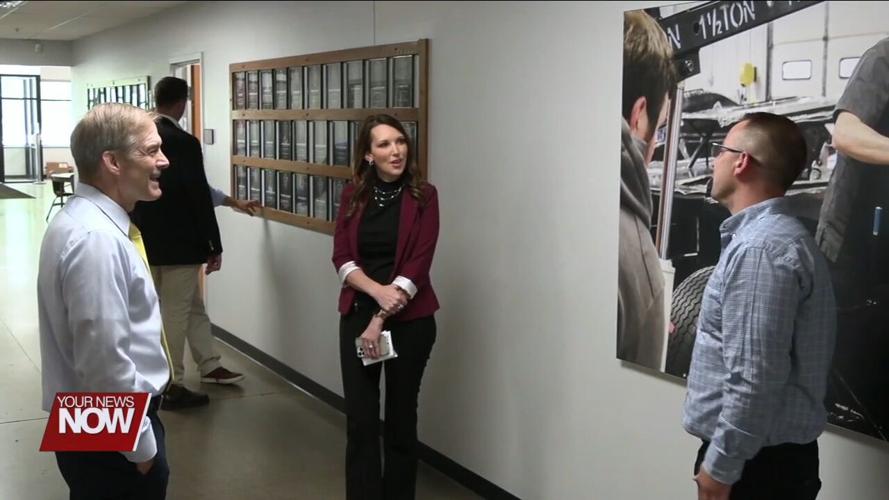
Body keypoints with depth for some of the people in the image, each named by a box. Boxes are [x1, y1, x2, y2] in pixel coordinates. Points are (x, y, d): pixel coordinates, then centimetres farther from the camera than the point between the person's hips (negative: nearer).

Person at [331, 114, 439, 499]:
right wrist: (377, 291, -19)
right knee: (360, 420, 3)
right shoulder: (353, 195, 3)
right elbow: (341, 258, -1)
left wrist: (381, 321, -15)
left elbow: (418, 264, -11)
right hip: (357, 315, 2)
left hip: (409, 321, -2)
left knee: (401, 417, 10)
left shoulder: (423, 195, -5)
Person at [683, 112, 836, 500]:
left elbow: (755, 380, -26)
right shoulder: (774, 235, 11)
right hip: (771, 454, 9)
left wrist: (719, 466, -19)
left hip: (756, 462, -9)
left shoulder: (761, 248, -22)